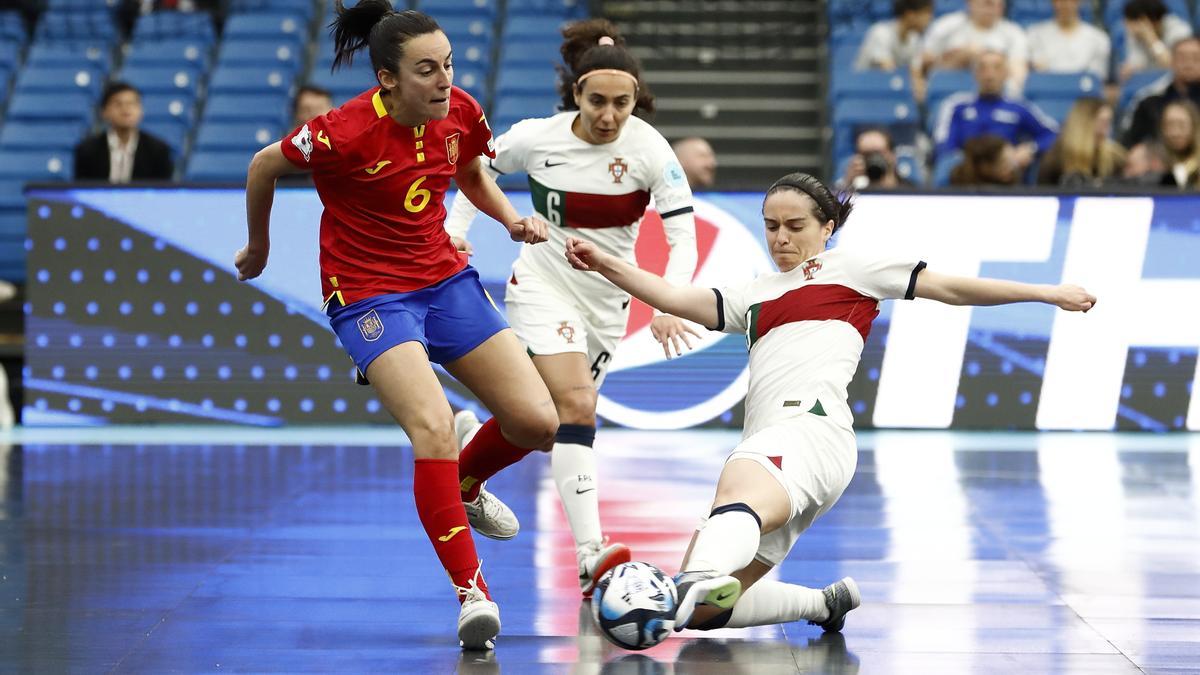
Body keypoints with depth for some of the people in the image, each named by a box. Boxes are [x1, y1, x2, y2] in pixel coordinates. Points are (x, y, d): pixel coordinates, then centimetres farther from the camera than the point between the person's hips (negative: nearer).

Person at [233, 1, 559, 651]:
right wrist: (258, 246, 12)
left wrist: (514, 220, -1)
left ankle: (464, 484, 33)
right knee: (434, 428, -27)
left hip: (446, 280, 6)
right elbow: (264, 166, -4)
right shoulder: (346, 132, -22)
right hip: (369, 296, -6)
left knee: (537, 423, -1)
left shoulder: (461, 114, -6)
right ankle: (472, 592, -17)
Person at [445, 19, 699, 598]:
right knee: (576, 407, -23)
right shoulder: (536, 138, -14)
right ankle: (589, 556, -33)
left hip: (607, 299, 3)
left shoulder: (650, 150, -15)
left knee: (552, 423, 12)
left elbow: (683, 236, -17)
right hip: (543, 286, -3)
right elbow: (479, 169, 6)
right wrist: (453, 229, -7)